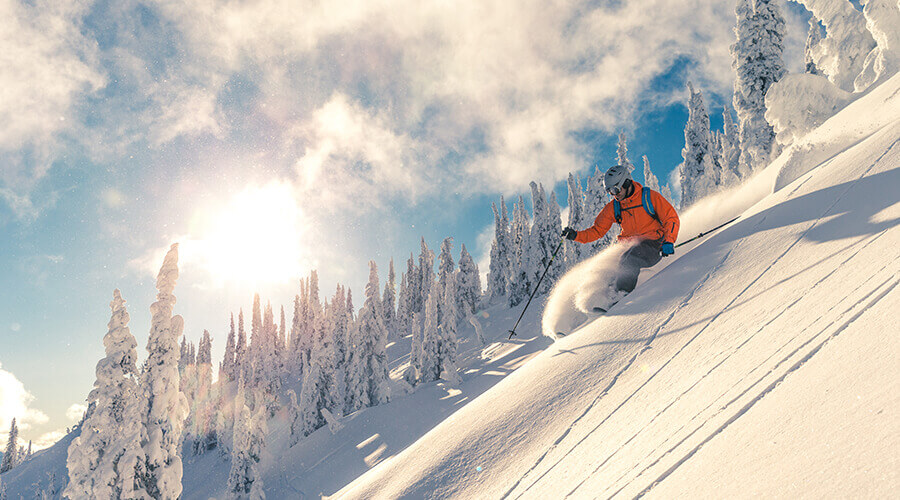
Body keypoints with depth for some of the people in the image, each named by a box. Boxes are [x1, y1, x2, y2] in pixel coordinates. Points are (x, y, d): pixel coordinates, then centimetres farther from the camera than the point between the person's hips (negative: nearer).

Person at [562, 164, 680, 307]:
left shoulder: (650, 196, -6)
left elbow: (671, 219, -5)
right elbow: (597, 230, 11)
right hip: (630, 246, 6)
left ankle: (622, 294, -38)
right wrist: (576, 235, -6)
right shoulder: (613, 208, 7)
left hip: (653, 246, -5)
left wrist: (668, 241, -22)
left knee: (629, 259, -34)